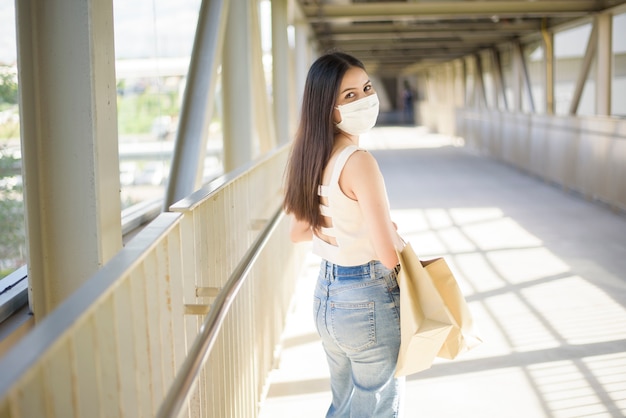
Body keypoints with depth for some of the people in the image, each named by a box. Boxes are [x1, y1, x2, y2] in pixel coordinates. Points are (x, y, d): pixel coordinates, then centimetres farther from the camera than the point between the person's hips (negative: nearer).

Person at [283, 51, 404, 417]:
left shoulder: (310, 157, 2)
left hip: (326, 296, 8)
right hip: (369, 301, -8)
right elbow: (388, 253, -22)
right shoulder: (359, 162, -22)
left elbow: (299, 232, 13)